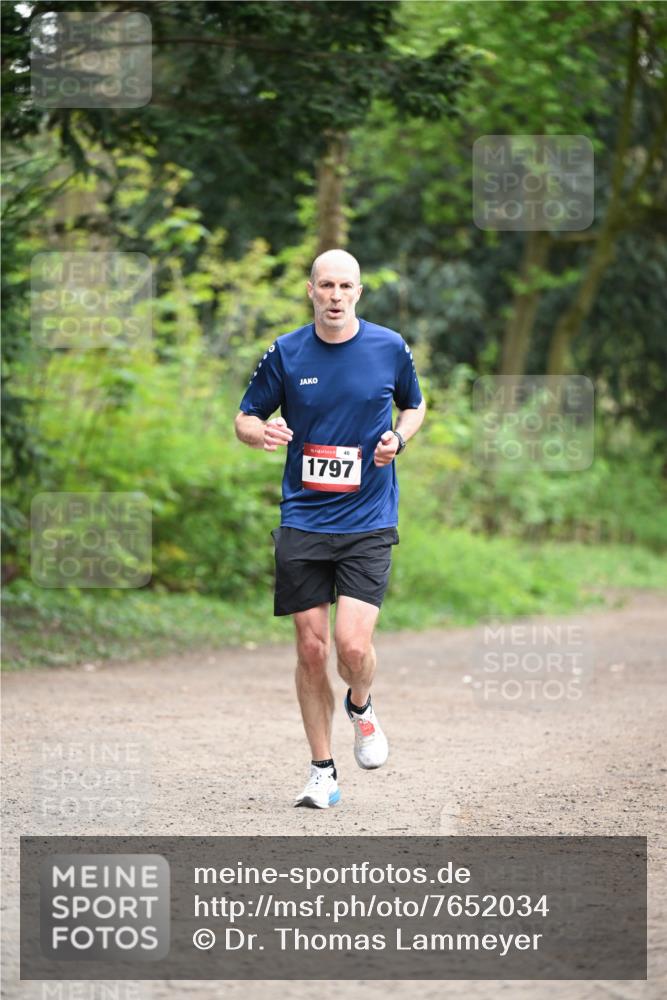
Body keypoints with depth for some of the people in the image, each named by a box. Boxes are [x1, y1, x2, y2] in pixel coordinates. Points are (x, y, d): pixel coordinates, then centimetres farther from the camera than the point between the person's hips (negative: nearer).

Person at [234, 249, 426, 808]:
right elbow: (244, 419, 9)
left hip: (369, 522, -1)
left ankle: (361, 706, 20)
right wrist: (261, 432, -15)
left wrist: (398, 438, -3)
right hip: (302, 522, 1)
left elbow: (415, 406, 18)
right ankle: (323, 771, 15)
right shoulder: (285, 353, 0)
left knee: (353, 644, -15)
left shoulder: (390, 348, 1)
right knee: (311, 648, 2)